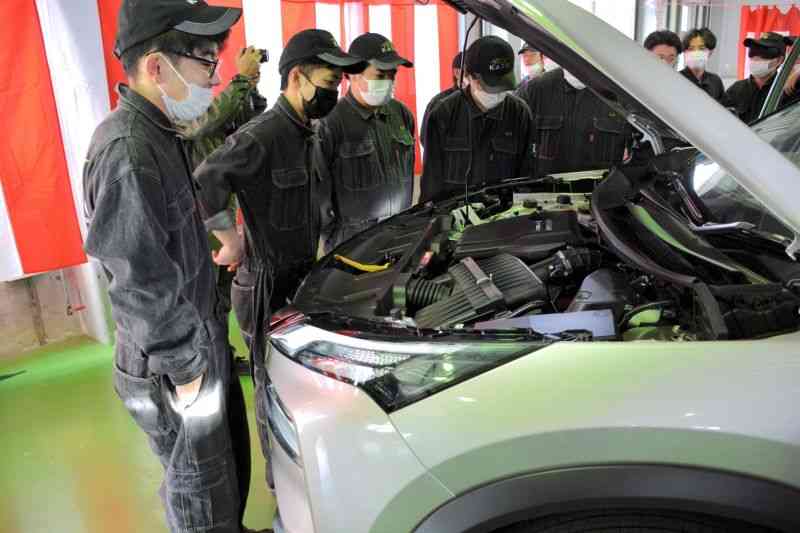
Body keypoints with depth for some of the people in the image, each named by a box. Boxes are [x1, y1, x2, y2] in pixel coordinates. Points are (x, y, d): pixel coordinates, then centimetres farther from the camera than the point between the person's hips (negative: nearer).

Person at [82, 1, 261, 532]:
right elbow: (141, 285, -27)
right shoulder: (127, 151, -27)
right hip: (174, 361, -9)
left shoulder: (160, 133, 5)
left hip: (200, 337, 9)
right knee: (200, 479, 12)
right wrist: (184, 366, -18)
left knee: (231, 453, 26)